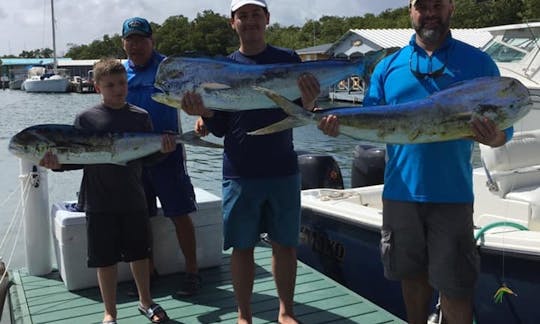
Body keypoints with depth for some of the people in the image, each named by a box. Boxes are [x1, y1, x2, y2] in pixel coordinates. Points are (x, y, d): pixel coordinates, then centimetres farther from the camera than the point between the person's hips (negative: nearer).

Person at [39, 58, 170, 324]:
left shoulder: (140, 116, 1)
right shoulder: (85, 119, -3)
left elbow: (147, 157, 2)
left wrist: (162, 149, -17)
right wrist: (57, 163, -18)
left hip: (133, 200, 1)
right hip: (99, 203, -1)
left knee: (139, 253, 14)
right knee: (105, 259, 8)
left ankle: (145, 302, 36)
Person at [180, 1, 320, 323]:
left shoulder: (288, 59, 4)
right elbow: (220, 128, 4)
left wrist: (309, 101, -22)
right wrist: (204, 113, -17)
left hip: (283, 169, 0)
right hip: (240, 173, 0)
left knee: (285, 244, 8)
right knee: (243, 246, 7)